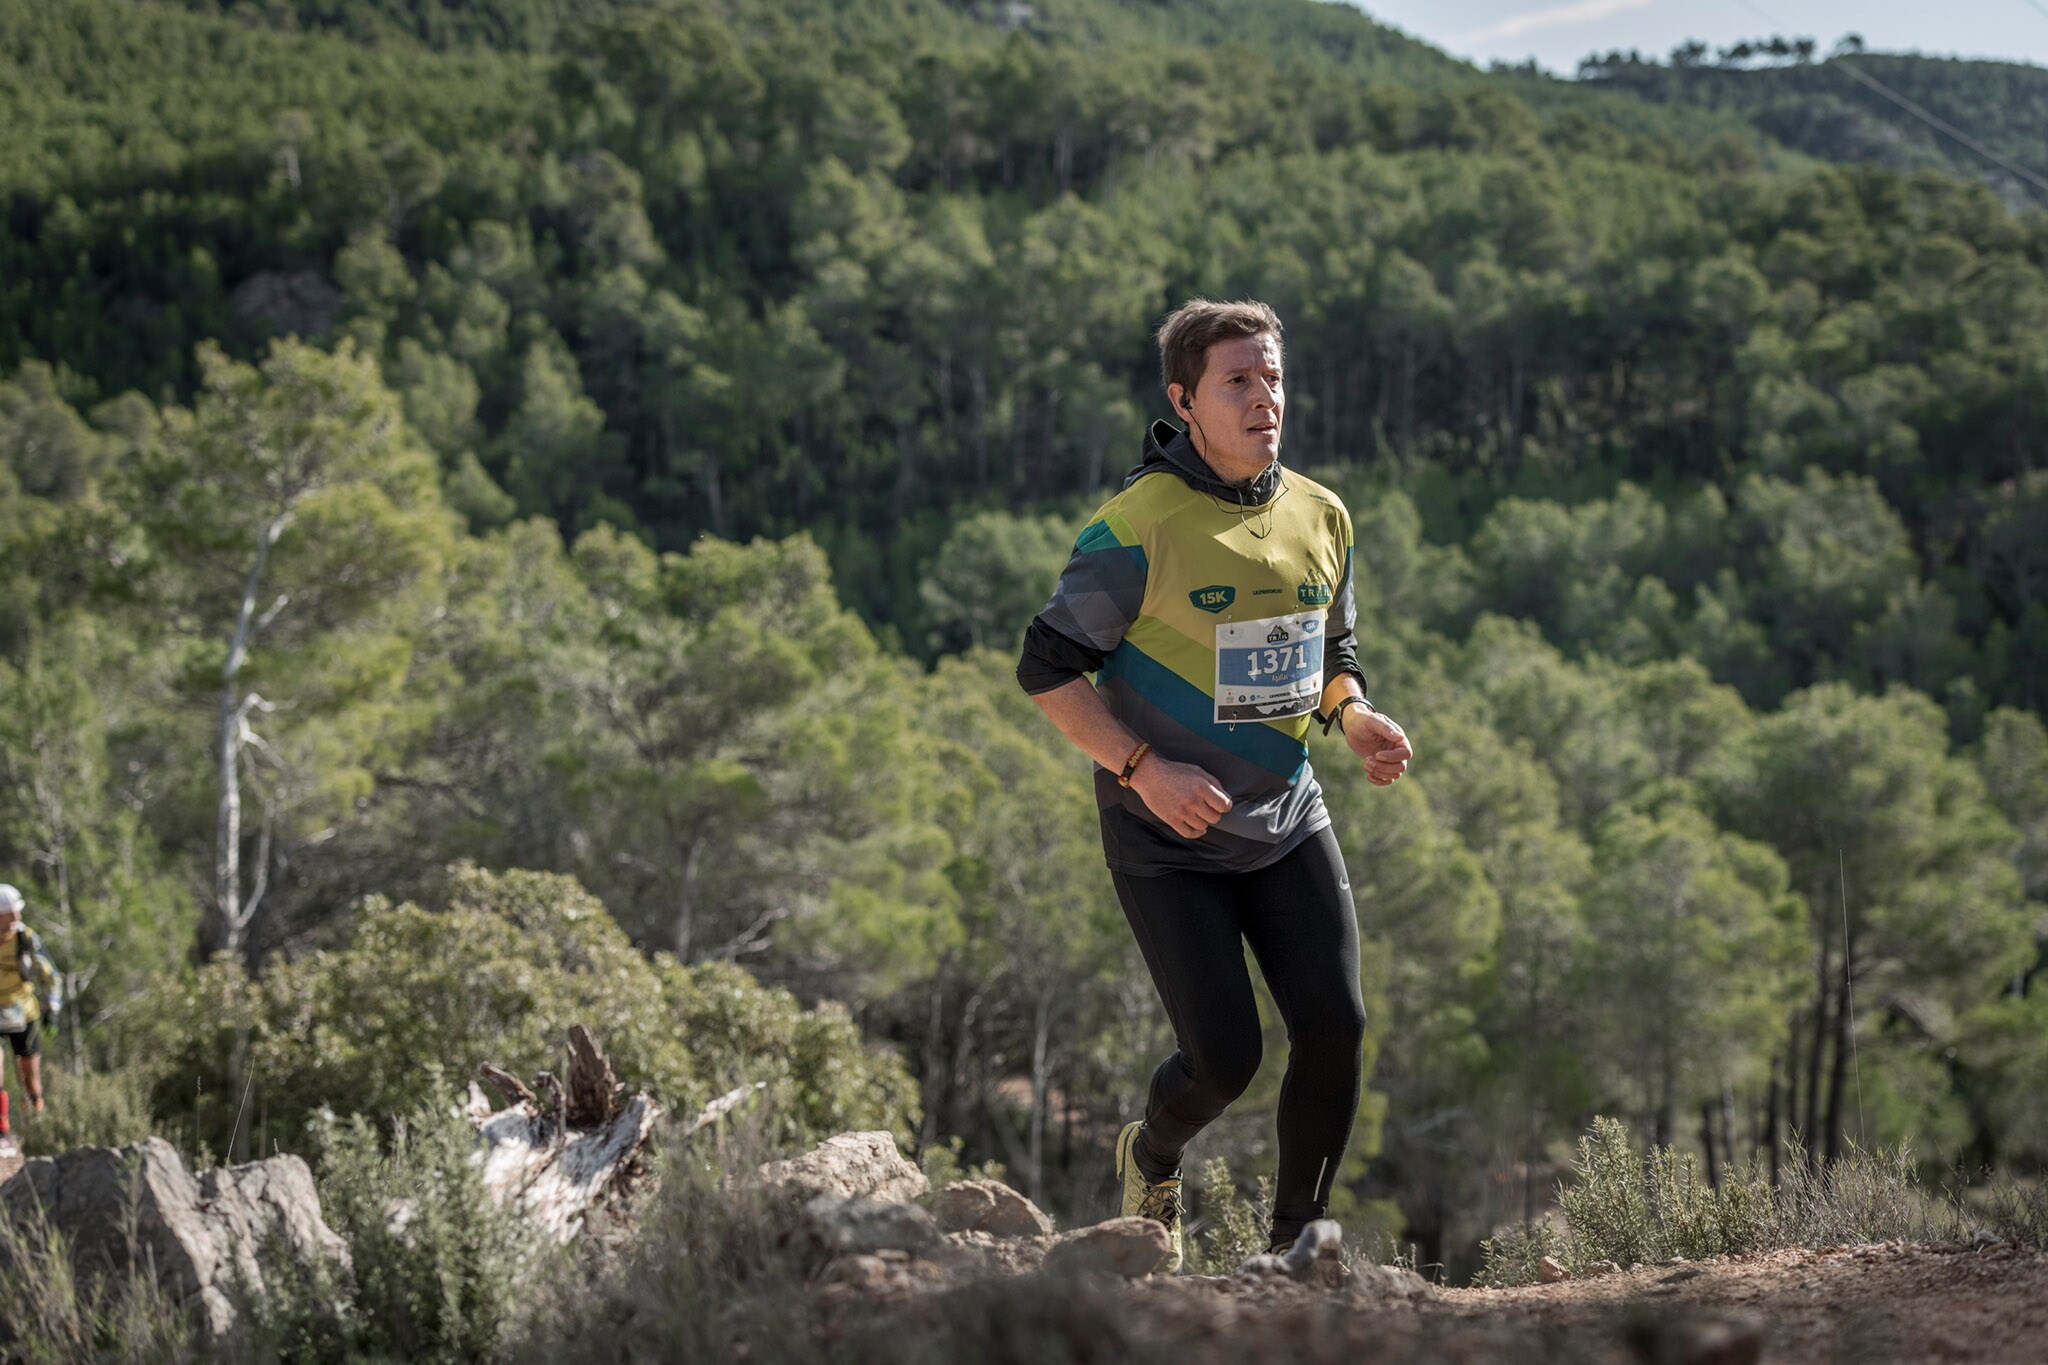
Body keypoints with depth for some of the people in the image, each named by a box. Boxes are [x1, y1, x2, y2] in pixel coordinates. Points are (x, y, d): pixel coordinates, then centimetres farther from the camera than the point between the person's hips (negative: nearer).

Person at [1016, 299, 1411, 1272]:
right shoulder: (1138, 528, -15)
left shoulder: (1320, 517, 4)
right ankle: (1150, 1159, 28)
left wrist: (1355, 717, -4)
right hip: (1166, 838, -5)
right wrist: (1144, 769, -20)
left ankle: (1295, 1241, 11)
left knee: (1335, 1027, -8)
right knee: (1224, 1057, -7)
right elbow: (1046, 670, -11)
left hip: (1287, 822, 5)